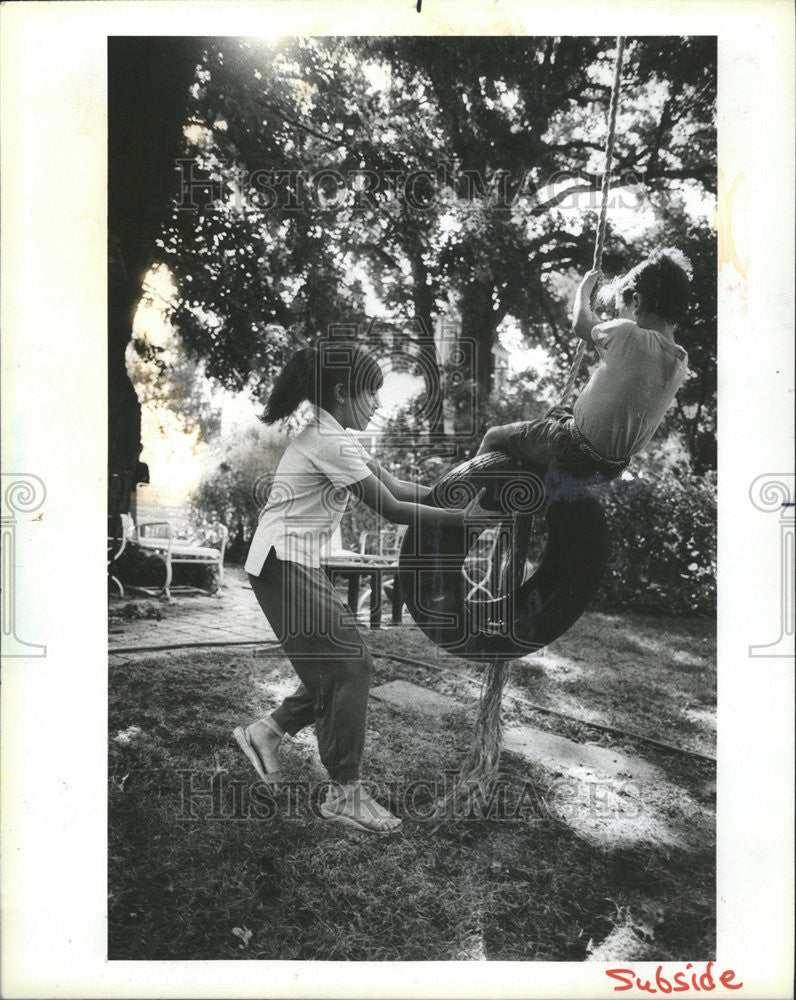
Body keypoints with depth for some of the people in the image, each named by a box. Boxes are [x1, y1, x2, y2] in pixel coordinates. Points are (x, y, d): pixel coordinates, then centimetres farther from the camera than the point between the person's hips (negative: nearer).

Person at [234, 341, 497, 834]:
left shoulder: (333, 437, 12)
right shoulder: (331, 444, -19)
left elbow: (396, 485, 10)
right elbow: (392, 508, -18)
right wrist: (462, 517, -15)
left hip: (294, 567, 10)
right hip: (284, 567, -10)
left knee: (342, 662, 11)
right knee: (352, 665, -6)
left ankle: (267, 731, 24)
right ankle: (345, 794, 5)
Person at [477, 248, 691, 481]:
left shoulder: (628, 336, -25)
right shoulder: (681, 361, -6)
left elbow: (581, 325, -4)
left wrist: (585, 287, 15)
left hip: (577, 455, -8)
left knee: (494, 437, 10)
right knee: (556, 413, 35)